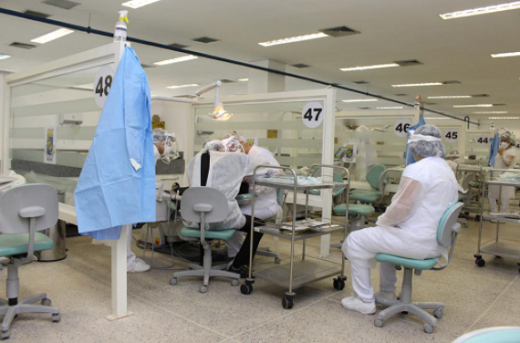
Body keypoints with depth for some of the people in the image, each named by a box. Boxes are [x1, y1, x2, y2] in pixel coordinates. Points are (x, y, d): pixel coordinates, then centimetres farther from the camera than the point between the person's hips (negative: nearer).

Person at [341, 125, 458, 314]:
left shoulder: (417, 169, -19)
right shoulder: (447, 169, 12)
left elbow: (401, 207, -24)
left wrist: (381, 221, -4)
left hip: (416, 242, -10)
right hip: (435, 240, 10)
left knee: (354, 241, -1)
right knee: (385, 236, 33)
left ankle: (365, 301, 7)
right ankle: (387, 293, 37)